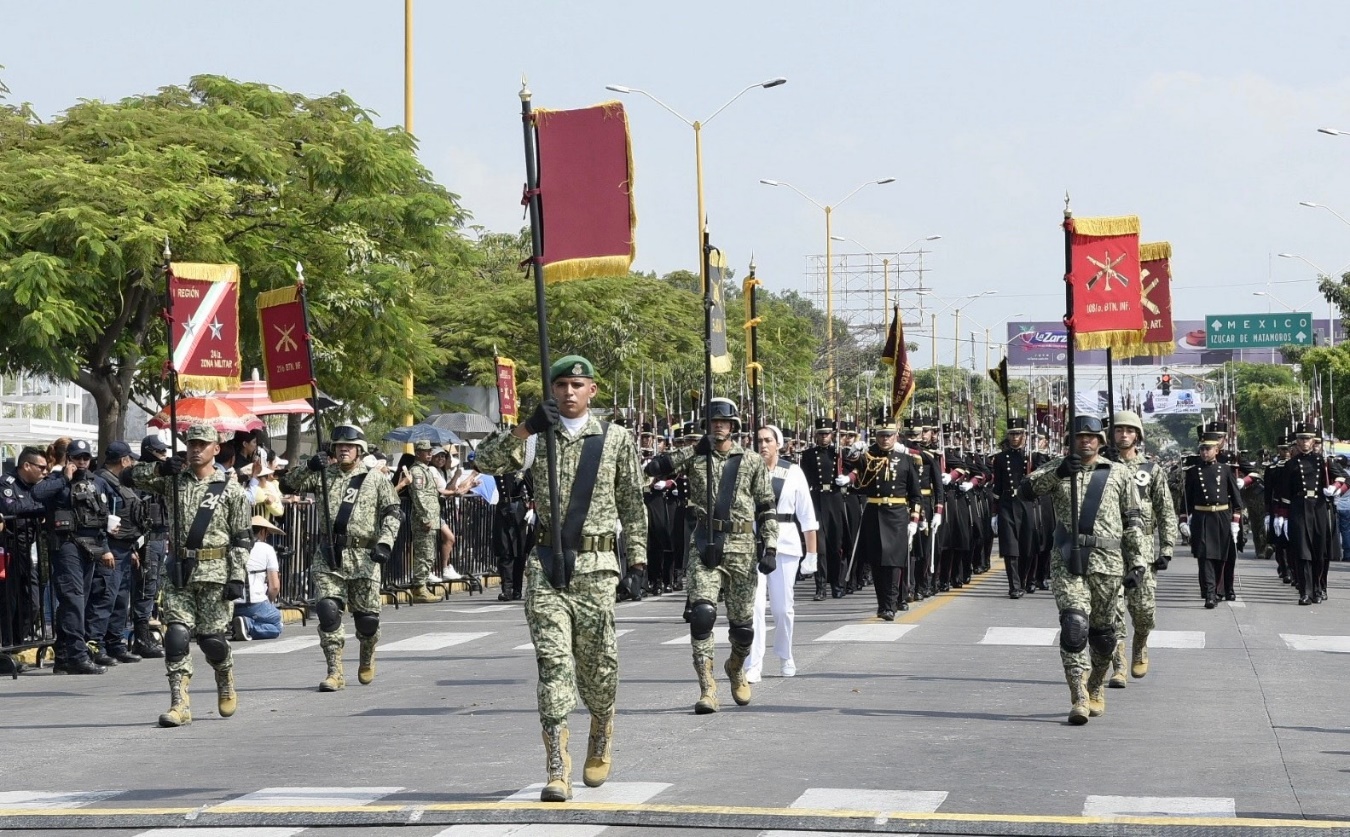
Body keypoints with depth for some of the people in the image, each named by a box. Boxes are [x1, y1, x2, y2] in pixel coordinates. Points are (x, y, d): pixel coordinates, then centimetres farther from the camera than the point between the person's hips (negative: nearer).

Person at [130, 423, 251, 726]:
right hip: (180, 572, 3)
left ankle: (226, 686, 30)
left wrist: (238, 577, -9)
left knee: (212, 637, 2)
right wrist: (160, 467, -9)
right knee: (176, 636, -7)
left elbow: (242, 538, -1)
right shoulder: (175, 480, 9)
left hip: (215, 573, -3)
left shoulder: (231, 488, 0)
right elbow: (134, 476, 9)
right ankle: (179, 705, -7)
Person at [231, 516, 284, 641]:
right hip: (255, 603, -5)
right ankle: (248, 625, -12)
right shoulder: (267, 549, 3)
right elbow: (274, 586, -2)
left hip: (231, 605, 5)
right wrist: (268, 602, 18)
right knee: (276, 627, 17)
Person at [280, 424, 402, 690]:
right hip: (328, 557, 1)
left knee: (367, 618, 4)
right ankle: (335, 673, -7)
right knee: (328, 612, -12)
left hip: (363, 557, -1)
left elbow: (393, 511, 0)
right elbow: (288, 485, 5)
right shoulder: (324, 476, 9)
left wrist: (385, 542, -13)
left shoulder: (375, 480, 4)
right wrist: (308, 468, -12)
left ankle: (367, 659, 35)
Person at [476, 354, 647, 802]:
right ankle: (557, 771, -12)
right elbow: (486, 462, -6)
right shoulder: (537, 438, 6)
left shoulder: (615, 439, 7)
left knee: (599, 665, 7)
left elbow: (632, 502, 11)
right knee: (553, 662, -9)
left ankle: (601, 743, 35)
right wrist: (526, 428, -15)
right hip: (546, 566, 0)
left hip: (596, 567, 0)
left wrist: (637, 555, 8)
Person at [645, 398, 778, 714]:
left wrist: (770, 548, -2)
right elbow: (654, 468, -5)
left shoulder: (752, 463, 8)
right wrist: (695, 450, -10)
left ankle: (736, 667, 38)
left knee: (743, 622, 6)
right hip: (705, 546, -1)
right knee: (702, 613, -18)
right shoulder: (695, 457, 8)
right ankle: (707, 688, -15)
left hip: (741, 547, 1)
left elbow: (767, 508, 8)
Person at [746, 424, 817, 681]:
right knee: (754, 604, -10)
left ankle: (785, 656, 31)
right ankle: (753, 665, -7)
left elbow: (807, 515, 4)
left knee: (783, 607, 8)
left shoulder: (793, 472, 2)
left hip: (785, 543, 1)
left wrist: (811, 552, 3)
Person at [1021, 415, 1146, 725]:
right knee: (1073, 626, -15)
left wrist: (1137, 562, 3)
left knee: (1102, 631, 9)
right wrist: (1058, 471, -18)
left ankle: (1096, 690, 30)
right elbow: (1026, 490, -6)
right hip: (1067, 560, -1)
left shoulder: (1118, 474, 8)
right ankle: (1079, 698, -16)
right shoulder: (1057, 469, 10)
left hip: (1107, 561, 1)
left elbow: (1132, 522, 9)